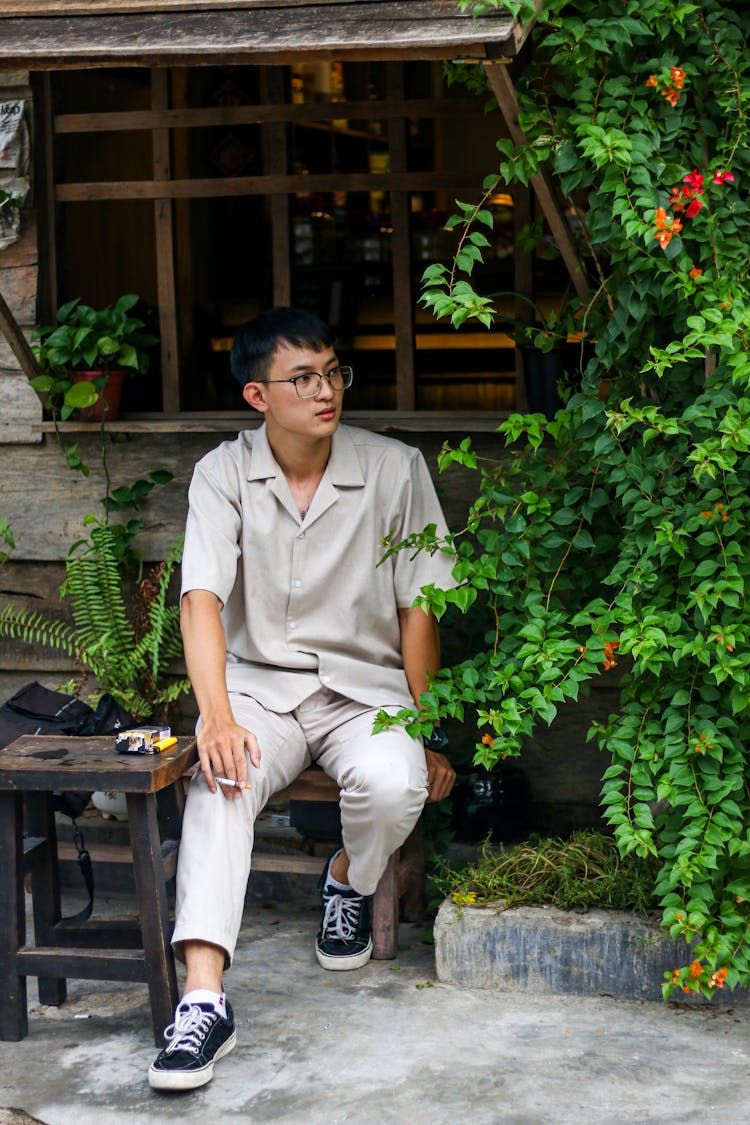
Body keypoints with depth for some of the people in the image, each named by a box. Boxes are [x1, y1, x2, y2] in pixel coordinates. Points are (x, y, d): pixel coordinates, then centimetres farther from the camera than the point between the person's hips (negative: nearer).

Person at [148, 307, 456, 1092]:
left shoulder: (394, 470, -4)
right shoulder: (223, 475, -4)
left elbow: (417, 609, 0)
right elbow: (201, 601, -14)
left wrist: (426, 736, -1)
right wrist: (218, 718, -29)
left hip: (365, 688, 0)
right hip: (260, 684, 0)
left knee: (394, 786, -32)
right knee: (221, 782, -32)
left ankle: (349, 878, 6)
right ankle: (204, 998, -38)